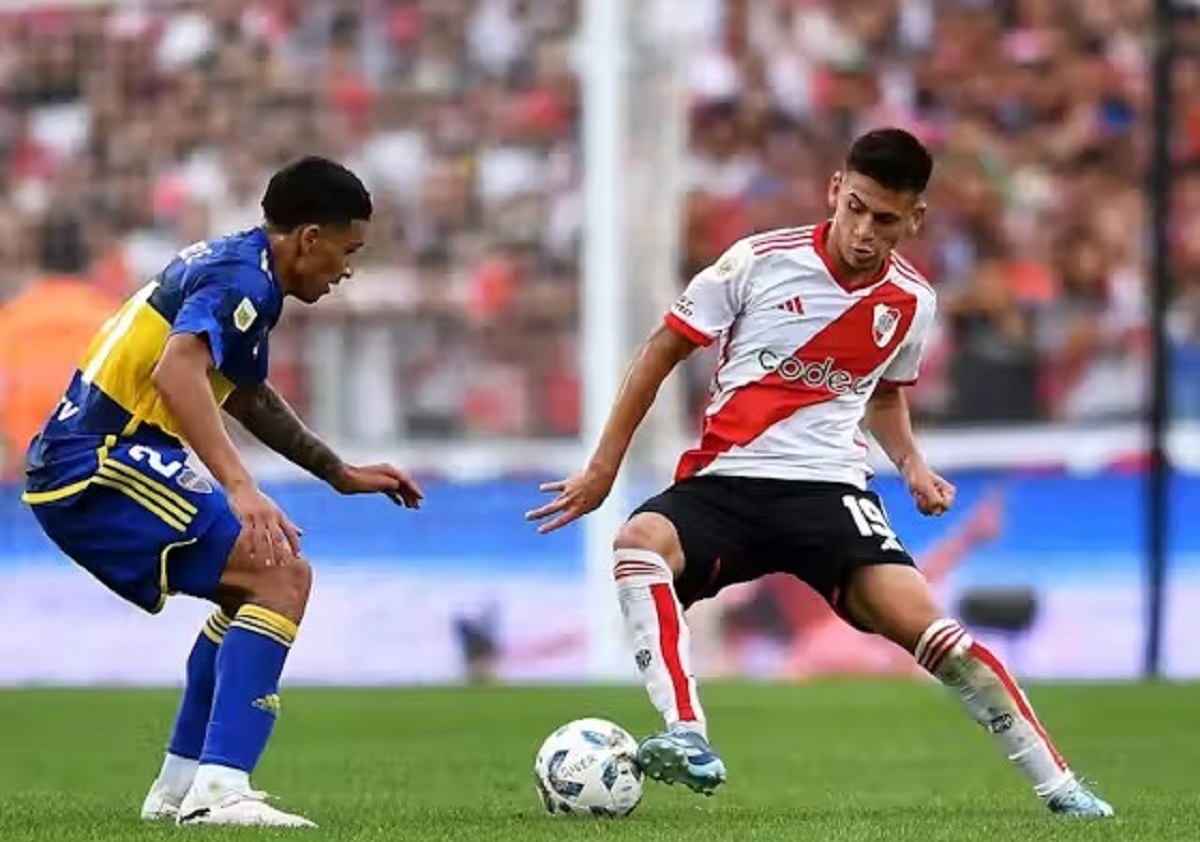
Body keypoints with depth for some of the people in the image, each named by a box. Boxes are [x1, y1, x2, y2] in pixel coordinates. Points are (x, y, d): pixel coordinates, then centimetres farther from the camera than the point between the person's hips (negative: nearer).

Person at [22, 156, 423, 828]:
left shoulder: (236, 266, 19)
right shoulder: (241, 279, -13)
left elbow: (248, 394, 36)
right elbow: (177, 370, -32)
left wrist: (342, 474, 37)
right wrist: (239, 487, -40)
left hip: (70, 469, 11)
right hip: (101, 466, -11)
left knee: (252, 587, 24)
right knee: (282, 576, -17)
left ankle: (181, 787, 23)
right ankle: (220, 790, -26)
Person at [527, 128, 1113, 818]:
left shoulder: (912, 302, 5)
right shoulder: (760, 262, -5)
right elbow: (666, 349, 6)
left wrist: (913, 465, 8)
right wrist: (604, 467, 6)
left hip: (830, 488, 1)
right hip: (723, 481, -1)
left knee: (915, 618, -22)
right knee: (640, 542, -34)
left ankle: (1056, 784, -11)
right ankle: (689, 739, -42)